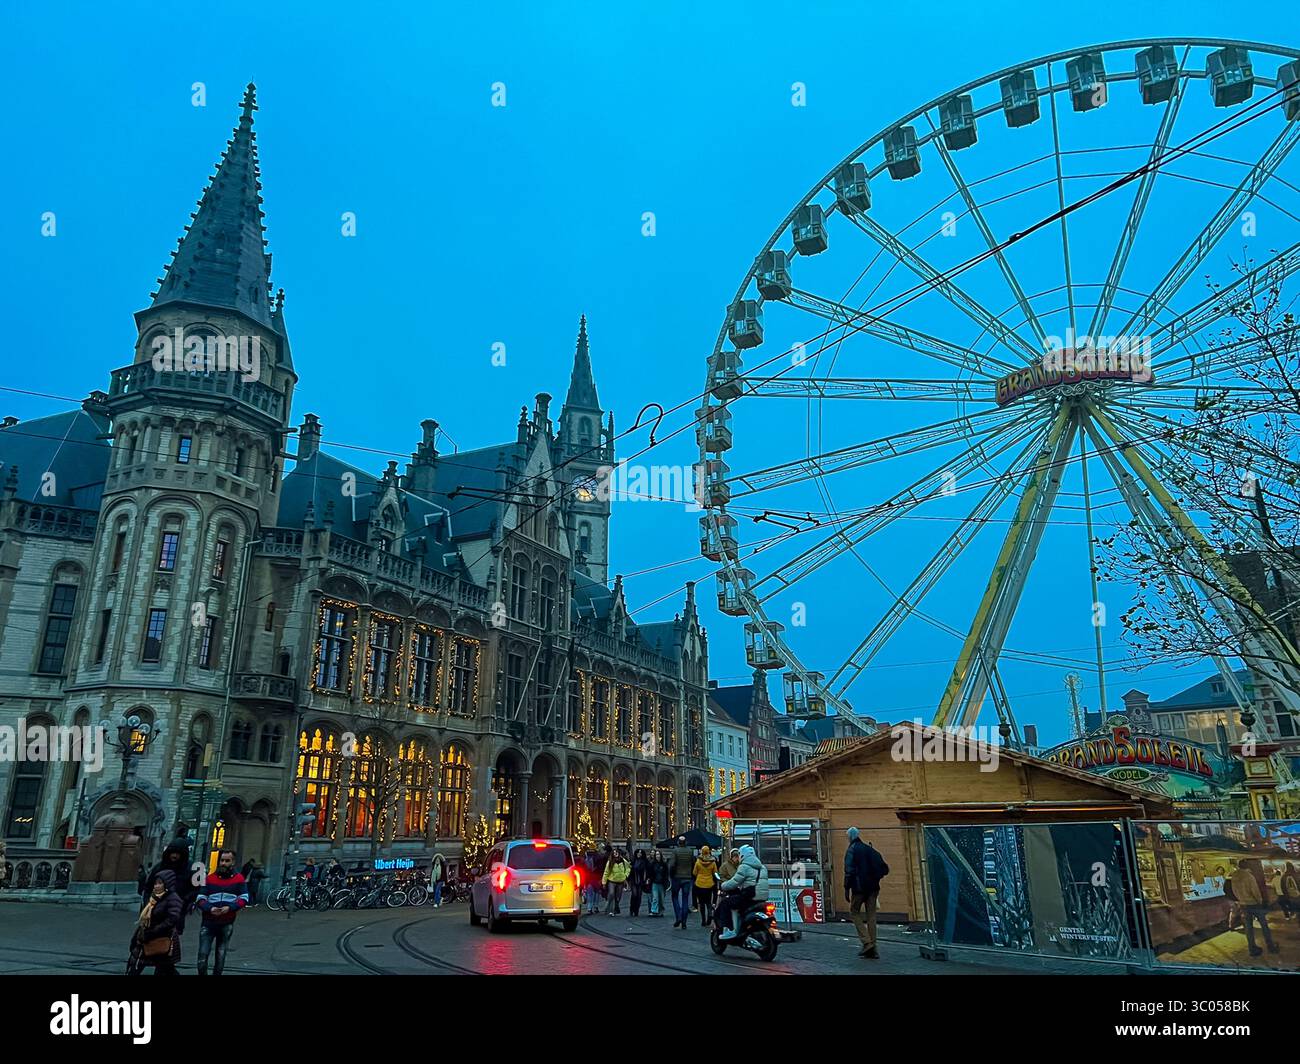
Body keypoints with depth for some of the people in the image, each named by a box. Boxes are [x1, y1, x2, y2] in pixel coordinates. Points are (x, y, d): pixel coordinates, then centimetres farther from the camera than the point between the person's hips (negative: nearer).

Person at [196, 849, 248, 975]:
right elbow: (201, 899, 0)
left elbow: (244, 898, -2)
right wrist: (210, 909, -19)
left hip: (227, 924, 0)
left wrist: (230, 907, -18)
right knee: (203, 953, -3)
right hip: (208, 922, 0)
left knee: (221, 954, 11)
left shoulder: (238, 878, 1)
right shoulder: (210, 878, 3)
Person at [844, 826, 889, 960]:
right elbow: (884, 869, 11)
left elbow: (849, 871, -14)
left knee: (854, 912, 8)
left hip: (859, 888, -5)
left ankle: (866, 942, -5)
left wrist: (846, 889, -11)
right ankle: (872, 949, 7)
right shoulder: (870, 849, 12)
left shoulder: (851, 850, -6)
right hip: (873, 888, 6)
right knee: (871, 916, 9)